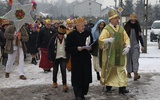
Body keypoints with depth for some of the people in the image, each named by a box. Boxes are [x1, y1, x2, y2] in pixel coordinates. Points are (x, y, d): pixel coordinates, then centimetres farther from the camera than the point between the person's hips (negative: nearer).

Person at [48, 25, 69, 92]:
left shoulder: (66, 38, -8)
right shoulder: (54, 38, -8)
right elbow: (49, 47, -3)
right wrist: (50, 57, -7)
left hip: (63, 57, -1)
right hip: (56, 57, 1)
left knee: (63, 70, -10)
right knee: (55, 70, 14)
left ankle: (64, 85, -7)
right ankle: (54, 82, 35)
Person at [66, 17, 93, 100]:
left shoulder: (88, 34, 7)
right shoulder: (71, 35, -3)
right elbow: (68, 49, -5)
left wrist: (90, 48, -7)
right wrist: (76, 49, -19)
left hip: (86, 60, 3)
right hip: (76, 61, -3)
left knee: (86, 78, 6)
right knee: (77, 78, -4)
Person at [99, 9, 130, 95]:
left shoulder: (121, 29, 11)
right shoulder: (106, 29, -6)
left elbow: (126, 38, 12)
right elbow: (101, 40, -14)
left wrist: (127, 46, -6)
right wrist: (108, 40, -33)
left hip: (120, 54, 5)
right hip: (109, 54, -4)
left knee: (121, 70, 3)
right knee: (109, 70, 4)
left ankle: (122, 87, 6)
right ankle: (108, 86, 19)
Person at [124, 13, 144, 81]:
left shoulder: (137, 27, 5)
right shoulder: (126, 27, -1)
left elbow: (140, 37, 12)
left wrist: (142, 45, 8)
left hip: (135, 45, 0)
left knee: (135, 59, -11)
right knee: (128, 59, 6)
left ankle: (135, 73, -20)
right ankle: (129, 72, 19)